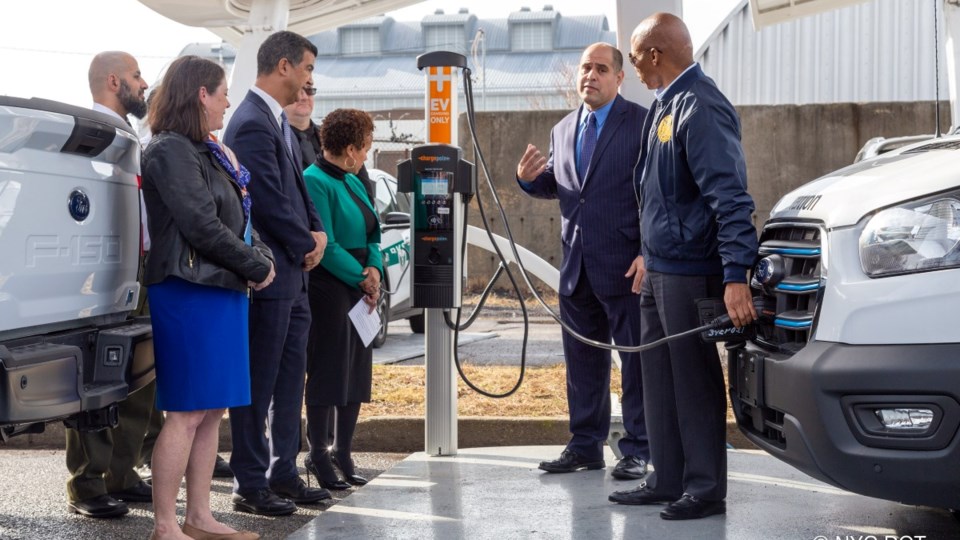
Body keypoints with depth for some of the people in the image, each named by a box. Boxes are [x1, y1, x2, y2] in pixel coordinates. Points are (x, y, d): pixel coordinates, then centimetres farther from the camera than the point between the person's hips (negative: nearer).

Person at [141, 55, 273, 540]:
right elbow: (202, 226, -17)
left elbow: (239, 219, 19)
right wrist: (257, 268, -9)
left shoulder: (208, 152, 18)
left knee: (212, 411, 11)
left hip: (223, 289, 9)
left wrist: (263, 258, 3)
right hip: (190, 292, -9)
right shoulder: (171, 151, -11)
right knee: (187, 413, -6)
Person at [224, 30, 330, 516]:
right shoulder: (252, 124, -17)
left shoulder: (278, 121, 15)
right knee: (259, 383, -1)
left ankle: (283, 473, 24)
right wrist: (306, 245, -7)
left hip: (291, 275, 10)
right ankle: (250, 485, 9)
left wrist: (317, 231, 3)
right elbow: (269, 202, -20)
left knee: (289, 378, 14)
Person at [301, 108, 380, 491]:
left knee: (356, 370, 13)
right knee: (327, 371, -2)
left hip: (358, 290, 9)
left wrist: (374, 269, -3)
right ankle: (318, 455, 10)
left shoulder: (352, 182, 15)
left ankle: (342, 451, 24)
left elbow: (372, 234, 15)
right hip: (328, 290, -9)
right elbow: (325, 247, -17)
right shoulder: (315, 181, -13)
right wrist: (361, 278, -12)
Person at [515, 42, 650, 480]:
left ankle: (637, 450, 12)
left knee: (636, 360, 2)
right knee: (582, 361, 14)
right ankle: (585, 445, 25)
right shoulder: (563, 130, 14)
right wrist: (529, 179, 1)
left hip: (626, 266, -6)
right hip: (577, 266, 7)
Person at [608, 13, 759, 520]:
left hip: (690, 273, -10)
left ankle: (705, 489, 11)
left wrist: (736, 275, -31)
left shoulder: (700, 107, -17)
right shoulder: (664, 106, 13)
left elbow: (729, 195, -25)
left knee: (695, 382, 0)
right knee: (660, 379, 14)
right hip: (659, 270, 10)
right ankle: (668, 481, 25)